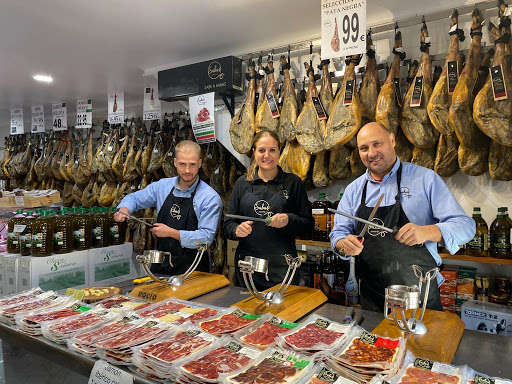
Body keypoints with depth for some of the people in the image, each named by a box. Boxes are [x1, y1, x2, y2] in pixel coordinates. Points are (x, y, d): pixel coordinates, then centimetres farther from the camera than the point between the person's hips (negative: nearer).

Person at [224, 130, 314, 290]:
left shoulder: (293, 182, 2)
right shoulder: (243, 183, 7)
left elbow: (309, 224, 3)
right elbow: (228, 224, 8)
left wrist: (289, 219, -15)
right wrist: (237, 229, -13)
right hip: (247, 264, 2)